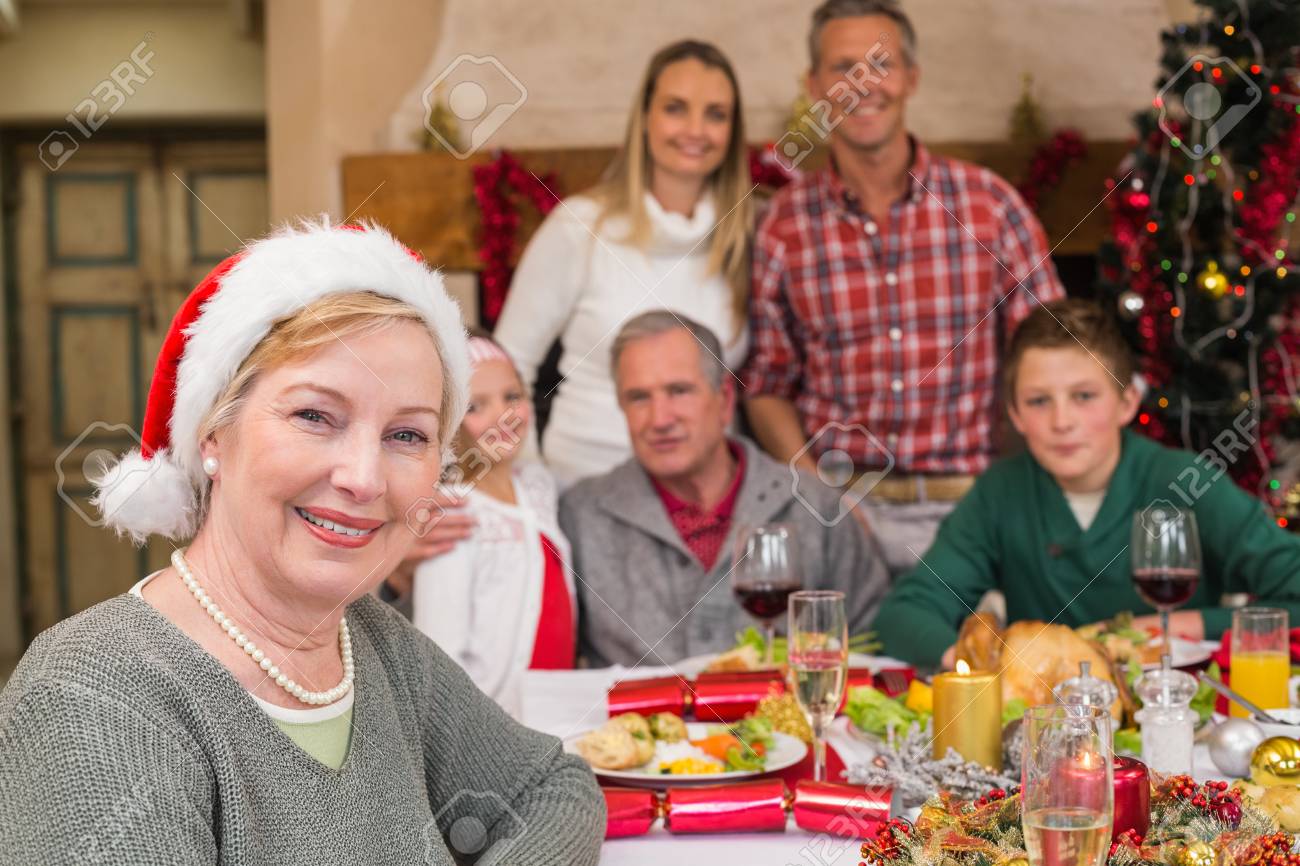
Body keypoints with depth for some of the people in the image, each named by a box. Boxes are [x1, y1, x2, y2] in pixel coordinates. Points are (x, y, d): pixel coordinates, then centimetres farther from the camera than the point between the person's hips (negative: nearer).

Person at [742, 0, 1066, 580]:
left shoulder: (990, 203, 0)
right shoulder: (783, 226, 2)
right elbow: (768, 388, 7)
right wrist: (820, 496, -6)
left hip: (967, 508, 0)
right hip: (840, 508, 0)